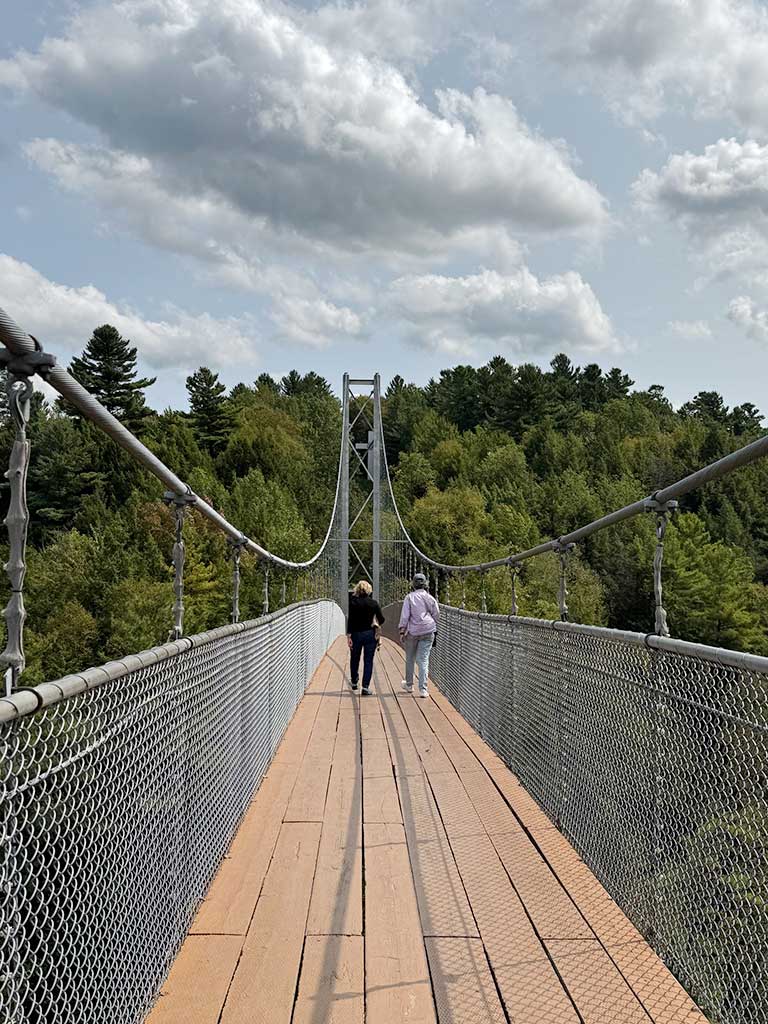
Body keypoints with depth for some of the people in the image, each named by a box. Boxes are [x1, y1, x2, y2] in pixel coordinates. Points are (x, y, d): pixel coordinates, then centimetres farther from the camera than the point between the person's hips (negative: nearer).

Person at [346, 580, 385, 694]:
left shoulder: (353, 603, -6)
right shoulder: (374, 603, -3)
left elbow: (350, 620, -9)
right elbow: (381, 620, 1)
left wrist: (349, 636, -7)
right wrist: (378, 624, 23)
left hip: (356, 634, 0)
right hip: (370, 634, 0)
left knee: (354, 659, 18)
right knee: (368, 661, 2)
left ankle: (354, 682, 32)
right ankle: (365, 687, -5)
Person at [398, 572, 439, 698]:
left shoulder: (410, 597, -4)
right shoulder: (430, 598, 4)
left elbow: (405, 616, -8)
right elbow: (436, 615, 11)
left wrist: (402, 631, -4)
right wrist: (433, 628, 26)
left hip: (412, 631, -1)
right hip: (428, 631, 1)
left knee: (410, 658, 16)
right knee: (423, 660, 0)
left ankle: (409, 685, 28)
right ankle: (423, 688, -8)